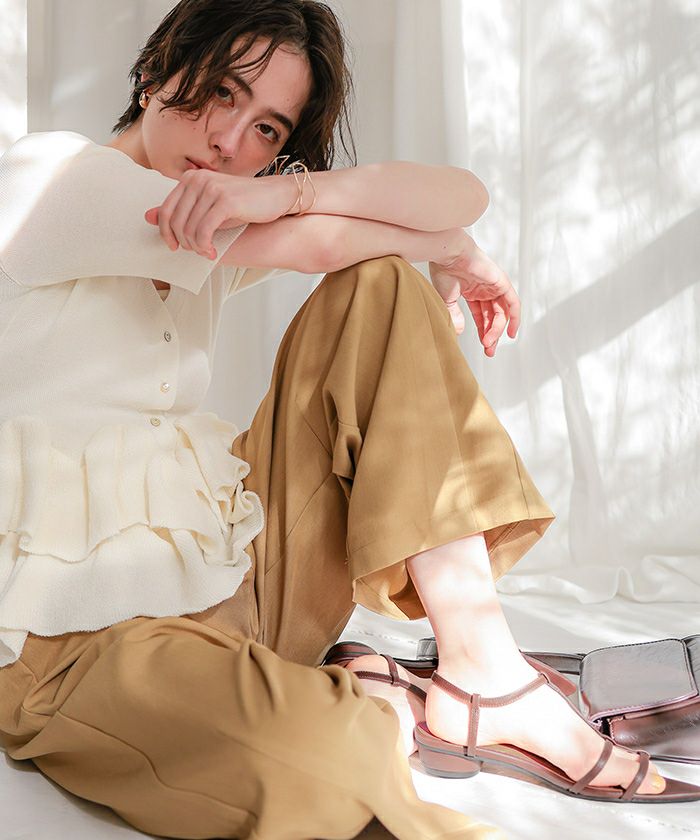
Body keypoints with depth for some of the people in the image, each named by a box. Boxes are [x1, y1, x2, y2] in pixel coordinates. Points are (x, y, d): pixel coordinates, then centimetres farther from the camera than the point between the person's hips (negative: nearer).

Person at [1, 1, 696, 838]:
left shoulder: (222, 236, 9)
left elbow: (465, 194, -2)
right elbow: (319, 244, -18)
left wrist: (284, 190, -19)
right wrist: (452, 252, 0)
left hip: (239, 572, 7)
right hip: (86, 635, -6)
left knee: (380, 287, -5)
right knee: (299, 767, -39)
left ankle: (482, 673, -9)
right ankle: (381, 713, 1)